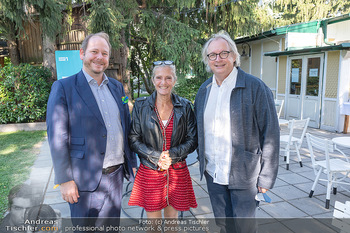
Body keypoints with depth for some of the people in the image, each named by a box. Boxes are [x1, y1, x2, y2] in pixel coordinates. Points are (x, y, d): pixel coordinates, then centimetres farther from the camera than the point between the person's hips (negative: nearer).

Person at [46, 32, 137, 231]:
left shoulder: (117, 87, 9)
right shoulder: (64, 88, -7)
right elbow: (57, 137, -10)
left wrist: (132, 163, 12)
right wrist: (65, 180, -12)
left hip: (116, 175, 5)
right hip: (86, 180, -5)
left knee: (112, 225, 19)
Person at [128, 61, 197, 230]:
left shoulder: (185, 106, 0)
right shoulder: (141, 106, -2)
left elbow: (192, 140, 0)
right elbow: (133, 140, -3)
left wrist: (171, 155, -15)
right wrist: (157, 157, -15)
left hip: (177, 172, 1)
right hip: (149, 172, 0)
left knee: (172, 217, 16)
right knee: (153, 219, 11)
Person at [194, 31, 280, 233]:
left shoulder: (256, 88, -11)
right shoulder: (204, 90, 6)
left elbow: (270, 135, -11)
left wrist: (266, 178, -11)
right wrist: (203, 162, 12)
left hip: (243, 175, -4)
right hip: (212, 174, 5)